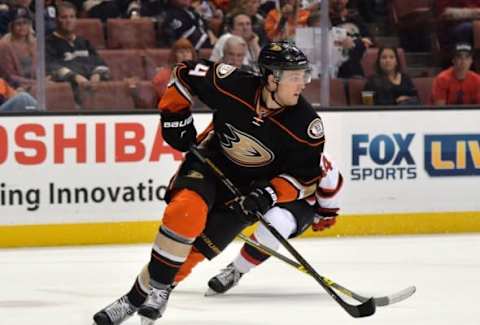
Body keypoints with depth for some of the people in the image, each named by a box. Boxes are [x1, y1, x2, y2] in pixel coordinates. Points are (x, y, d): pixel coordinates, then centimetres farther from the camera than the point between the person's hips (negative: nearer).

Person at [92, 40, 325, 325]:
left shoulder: (306, 124, -21)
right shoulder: (233, 85, -23)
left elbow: (305, 177, -10)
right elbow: (185, 73, -5)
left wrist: (270, 194, -25)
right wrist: (176, 117, -7)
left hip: (250, 185, 1)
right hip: (210, 162, -1)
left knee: (200, 246, -13)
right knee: (186, 212, -28)